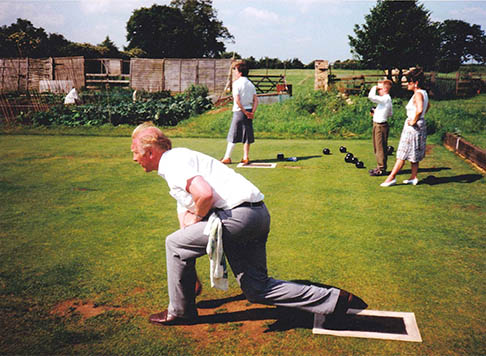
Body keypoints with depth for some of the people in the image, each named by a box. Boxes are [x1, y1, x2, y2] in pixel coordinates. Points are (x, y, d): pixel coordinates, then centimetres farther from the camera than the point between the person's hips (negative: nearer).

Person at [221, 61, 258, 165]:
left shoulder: (236, 83, -8)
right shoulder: (250, 84, 11)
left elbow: (237, 100, -17)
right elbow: (256, 100, 5)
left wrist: (245, 112, -12)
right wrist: (252, 112, -2)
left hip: (239, 111, -6)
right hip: (249, 110, 6)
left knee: (233, 136, 1)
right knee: (247, 135, 9)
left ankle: (227, 158, 5)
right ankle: (246, 158, 10)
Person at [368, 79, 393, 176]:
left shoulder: (385, 99, -19)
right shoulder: (387, 99, 13)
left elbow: (371, 96, -31)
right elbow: (391, 113, 21)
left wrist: (374, 87, -14)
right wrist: (376, 112, 16)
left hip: (381, 126, -10)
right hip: (377, 125, 10)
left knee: (380, 147, -3)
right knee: (377, 147, 17)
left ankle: (381, 169, 4)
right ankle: (380, 167, 27)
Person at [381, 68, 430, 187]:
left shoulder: (418, 94, -18)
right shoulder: (423, 93, 11)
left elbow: (419, 110, -34)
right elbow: (428, 106, 30)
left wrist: (414, 121, -21)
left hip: (413, 127, -10)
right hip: (420, 126, 10)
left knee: (403, 154, -6)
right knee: (414, 154, 15)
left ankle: (392, 177, -2)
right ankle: (413, 177, 20)